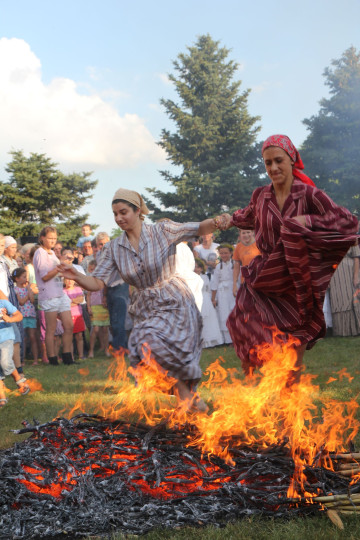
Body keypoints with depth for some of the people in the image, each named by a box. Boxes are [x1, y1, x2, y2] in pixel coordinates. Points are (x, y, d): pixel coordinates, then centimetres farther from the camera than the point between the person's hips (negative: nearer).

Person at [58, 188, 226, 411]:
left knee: (151, 341, -27)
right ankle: (192, 398, 18)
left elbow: (200, 229, -13)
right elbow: (97, 282, -2)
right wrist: (76, 277, -22)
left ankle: (184, 391, -4)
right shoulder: (114, 248, 1)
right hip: (145, 309, 5)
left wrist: (216, 223, -36)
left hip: (174, 303, -5)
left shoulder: (162, 231, -8)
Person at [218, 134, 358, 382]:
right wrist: (232, 219, 6)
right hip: (266, 281, 3)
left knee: (295, 344, 6)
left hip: (297, 282, -2)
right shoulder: (261, 196, 1)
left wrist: (308, 221, -25)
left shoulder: (309, 195, -11)